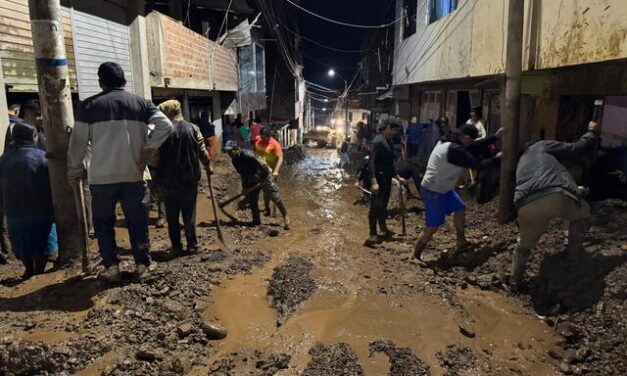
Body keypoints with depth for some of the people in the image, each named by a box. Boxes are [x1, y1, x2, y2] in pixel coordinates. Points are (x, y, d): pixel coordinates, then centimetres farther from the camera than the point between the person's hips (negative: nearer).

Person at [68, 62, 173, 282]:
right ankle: (143, 264, 18)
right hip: (134, 174, 1)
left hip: (102, 176, -1)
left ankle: (111, 267, 13)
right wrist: (148, 149, -2)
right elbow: (166, 126, -8)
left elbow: (78, 142, 1)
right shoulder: (140, 103, 4)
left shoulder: (89, 106, 1)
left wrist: (74, 172, 12)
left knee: (103, 222, 13)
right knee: (138, 221, 11)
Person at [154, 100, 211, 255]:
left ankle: (176, 246, 11)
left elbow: (156, 156, -9)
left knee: (172, 215, 9)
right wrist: (207, 166, 13)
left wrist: (157, 172, 4)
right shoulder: (193, 128, -2)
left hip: (167, 179, -1)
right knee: (189, 213, 10)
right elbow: (202, 151, -1)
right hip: (189, 178, 1)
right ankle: (192, 244, 11)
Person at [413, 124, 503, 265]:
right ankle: (416, 255, 8)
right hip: (433, 191, -11)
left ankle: (461, 244, 35)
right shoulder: (454, 150, -26)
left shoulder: (449, 142, 4)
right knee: (433, 226, -5)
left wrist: (495, 137, 17)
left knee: (460, 209, 20)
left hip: (443, 188, 11)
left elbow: (475, 146, 14)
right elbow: (476, 164, -18)